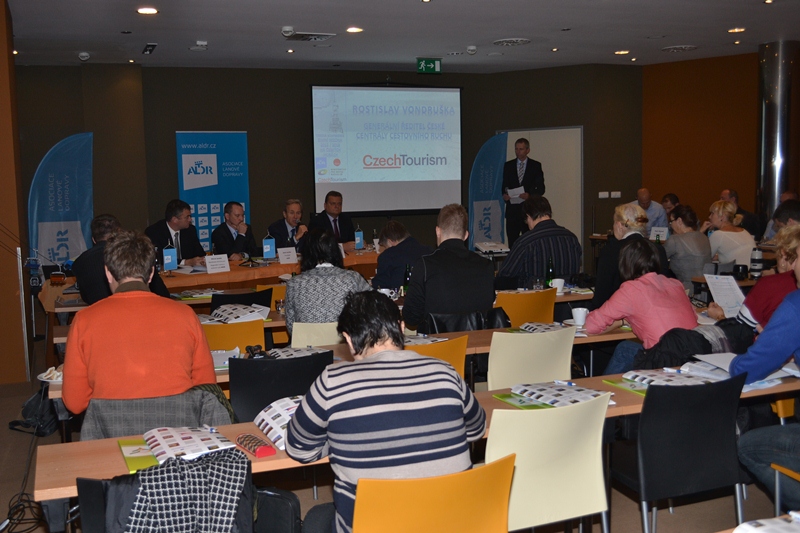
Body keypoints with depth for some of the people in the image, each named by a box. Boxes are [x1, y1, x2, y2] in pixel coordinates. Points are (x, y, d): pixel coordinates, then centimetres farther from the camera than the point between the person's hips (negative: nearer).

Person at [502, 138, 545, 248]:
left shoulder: (536, 166, 6)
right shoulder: (508, 166, 11)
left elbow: (541, 188, 2)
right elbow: (504, 185, 13)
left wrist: (529, 194, -17)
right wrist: (504, 195, -10)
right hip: (512, 209, 2)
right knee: (512, 242, -1)